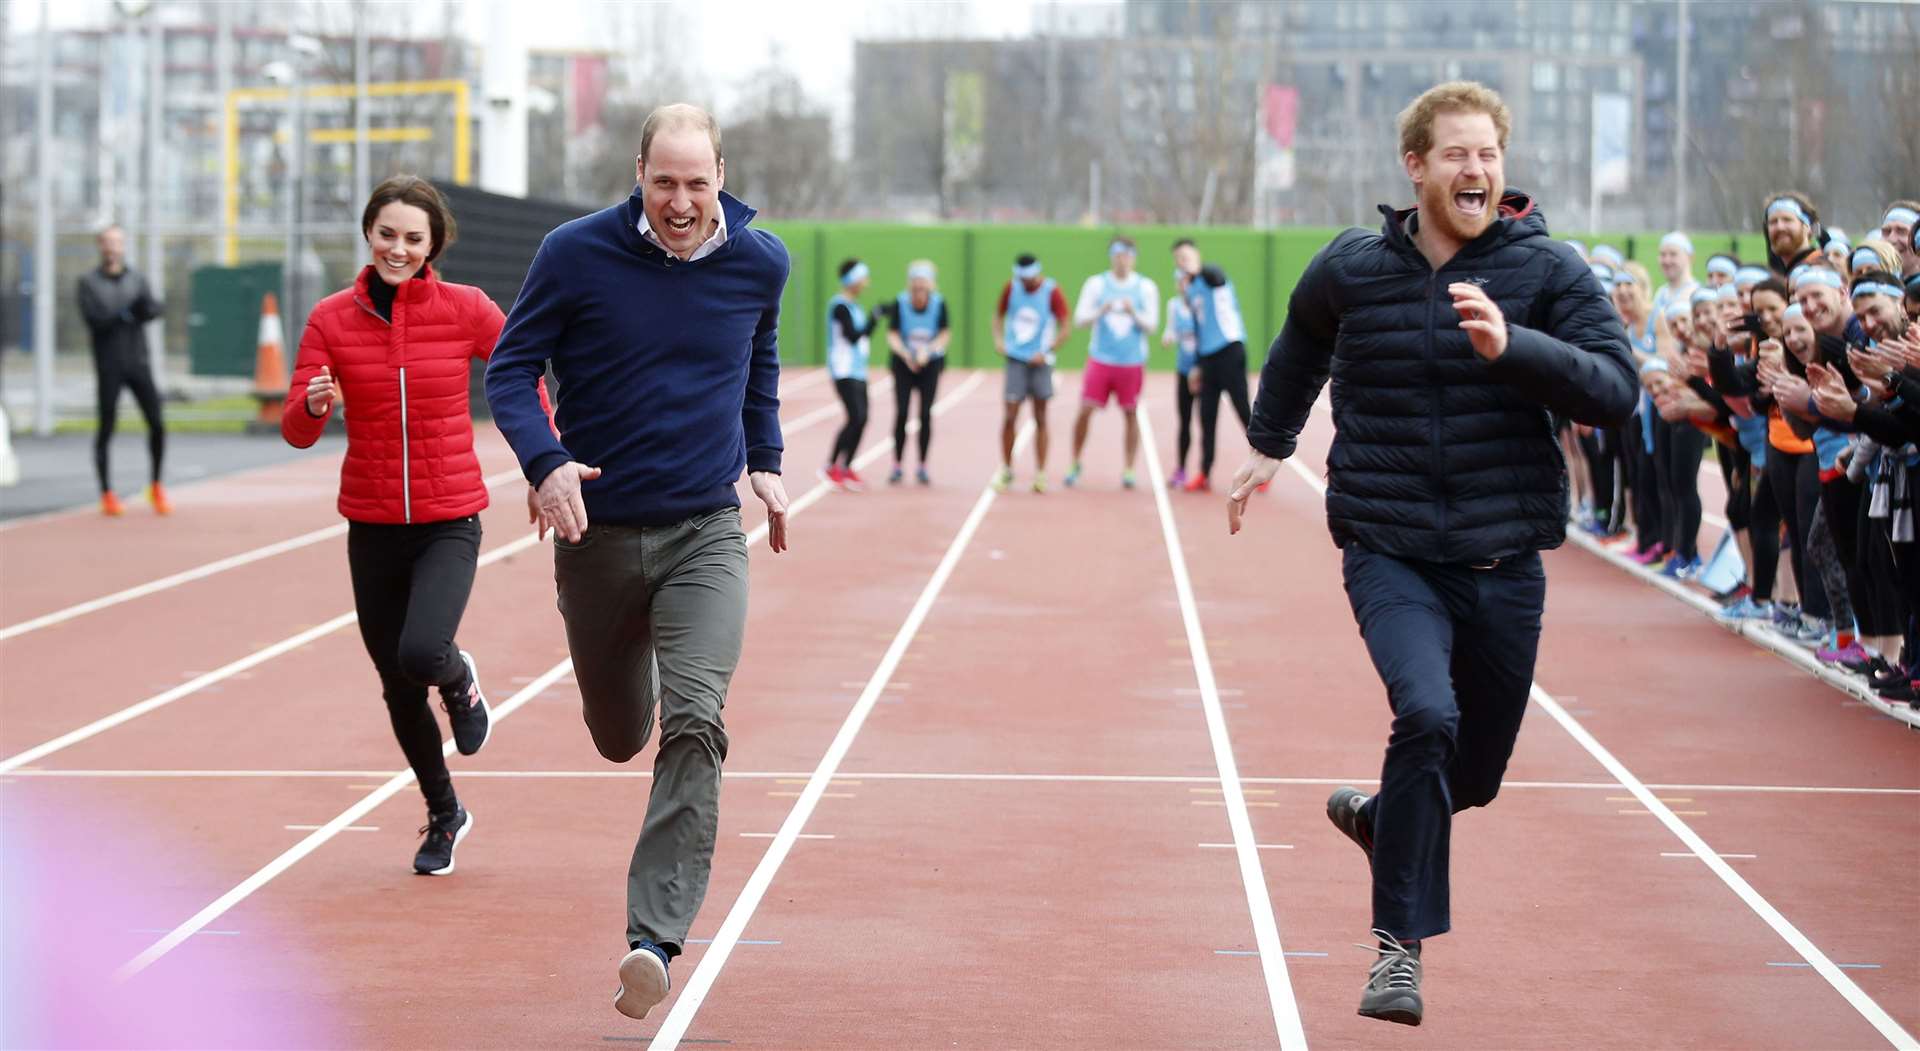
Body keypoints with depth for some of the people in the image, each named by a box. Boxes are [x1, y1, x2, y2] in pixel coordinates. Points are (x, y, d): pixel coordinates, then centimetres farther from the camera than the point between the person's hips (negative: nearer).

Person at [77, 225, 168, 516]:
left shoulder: (136, 278, 12)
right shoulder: (89, 281, 2)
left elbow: (154, 309, -2)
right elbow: (92, 318, -11)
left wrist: (148, 306, -23)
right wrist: (124, 313, -18)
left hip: (138, 362, 3)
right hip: (109, 367, -3)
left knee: (157, 424, -3)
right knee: (107, 428, 0)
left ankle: (156, 487, 11)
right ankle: (107, 494, 9)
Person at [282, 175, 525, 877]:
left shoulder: (464, 309, -6)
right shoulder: (332, 318, -3)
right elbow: (296, 431, -6)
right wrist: (313, 404, -28)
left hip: (449, 521, -2)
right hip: (372, 527, 2)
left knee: (421, 653, -26)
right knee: (398, 690, 11)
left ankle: (460, 680, 13)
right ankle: (444, 816, 34)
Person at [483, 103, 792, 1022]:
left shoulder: (759, 262, -2)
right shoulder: (576, 254, -11)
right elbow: (511, 368, -5)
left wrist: (766, 462, 17)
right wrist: (544, 461, -22)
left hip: (707, 534, 0)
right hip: (598, 529, 0)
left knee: (694, 725, -19)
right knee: (618, 735, 16)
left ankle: (654, 936, -20)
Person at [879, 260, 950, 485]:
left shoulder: (939, 303, -13)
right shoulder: (899, 303, -15)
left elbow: (945, 334, -11)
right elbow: (892, 335, -16)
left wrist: (927, 350, -28)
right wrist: (905, 354, -34)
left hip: (931, 363, 0)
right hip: (903, 363, 0)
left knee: (926, 414, -3)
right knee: (901, 413, -7)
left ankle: (922, 467, 7)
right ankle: (897, 466, 3)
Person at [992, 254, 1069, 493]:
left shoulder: (1051, 292, -8)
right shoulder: (1011, 288, 1)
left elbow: (1066, 326, -7)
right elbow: (999, 314, 16)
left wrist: (1047, 352, -14)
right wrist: (998, 338, 0)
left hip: (1039, 362, -2)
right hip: (1015, 358, 2)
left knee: (1040, 419, 4)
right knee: (1010, 416, -4)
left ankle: (1040, 474, 9)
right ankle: (1006, 470, 9)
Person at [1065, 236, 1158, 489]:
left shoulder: (1146, 287, 2)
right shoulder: (1096, 284, 3)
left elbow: (1151, 323, -2)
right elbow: (1080, 317, -1)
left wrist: (1133, 313, -21)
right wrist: (1101, 311, -20)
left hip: (1132, 362, 0)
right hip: (1100, 359, 0)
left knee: (1130, 414, 1)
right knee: (1085, 410, -6)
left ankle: (1128, 470, 9)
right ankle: (1075, 465, 9)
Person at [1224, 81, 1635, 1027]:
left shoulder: (1548, 271, -4)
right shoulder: (1350, 268, 0)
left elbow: (1615, 391, -15)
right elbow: (1302, 343, 23)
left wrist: (1510, 345, -28)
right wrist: (1269, 442, 28)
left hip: (1504, 563, 1)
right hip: (1390, 555, -1)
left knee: (1473, 775, 12)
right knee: (1426, 713, -26)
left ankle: (1377, 817, 48)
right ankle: (1400, 944, -14)